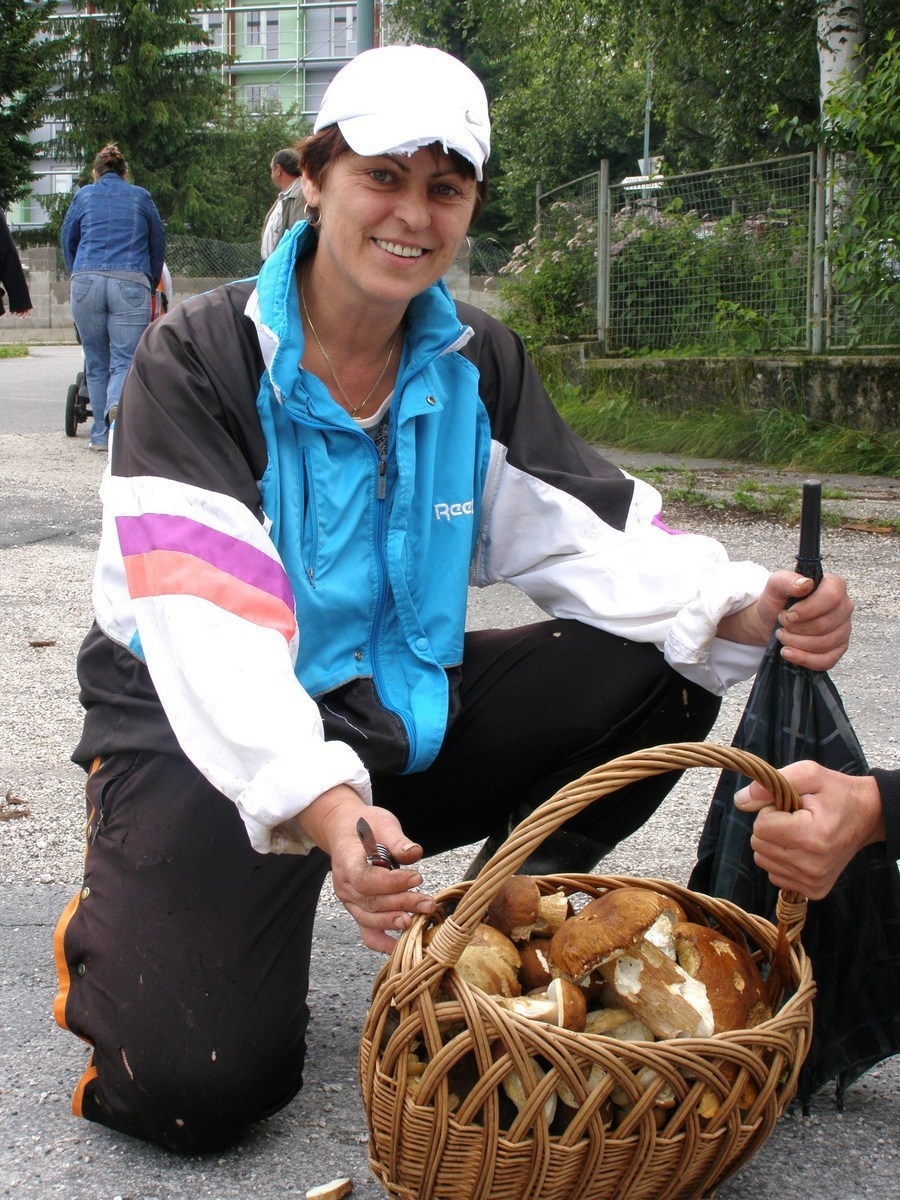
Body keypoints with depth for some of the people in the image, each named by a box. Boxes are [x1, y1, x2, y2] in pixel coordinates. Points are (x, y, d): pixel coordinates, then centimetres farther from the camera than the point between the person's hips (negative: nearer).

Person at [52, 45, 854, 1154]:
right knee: (204, 1083, -24)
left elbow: (586, 539, -3)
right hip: (206, 733, -5)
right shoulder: (198, 359, -15)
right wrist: (323, 805, -45)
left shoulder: (478, 368, 3)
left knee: (663, 666, -11)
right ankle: (121, 931, 10)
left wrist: (746, 608, -24)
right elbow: (209, 624, -28)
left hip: (400, 715, 5)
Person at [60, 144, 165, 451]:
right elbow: (158, 244, 21)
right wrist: (151, 283, 34)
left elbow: (67, 241, 23)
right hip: (131, 284, -1)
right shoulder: (141, 197, 16)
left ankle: (101, 435, 7)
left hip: (87, 283, 1)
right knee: (125, 359, -3)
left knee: (96, 362, 8)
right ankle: (117, 405, -33)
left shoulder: (83, 196, 16)